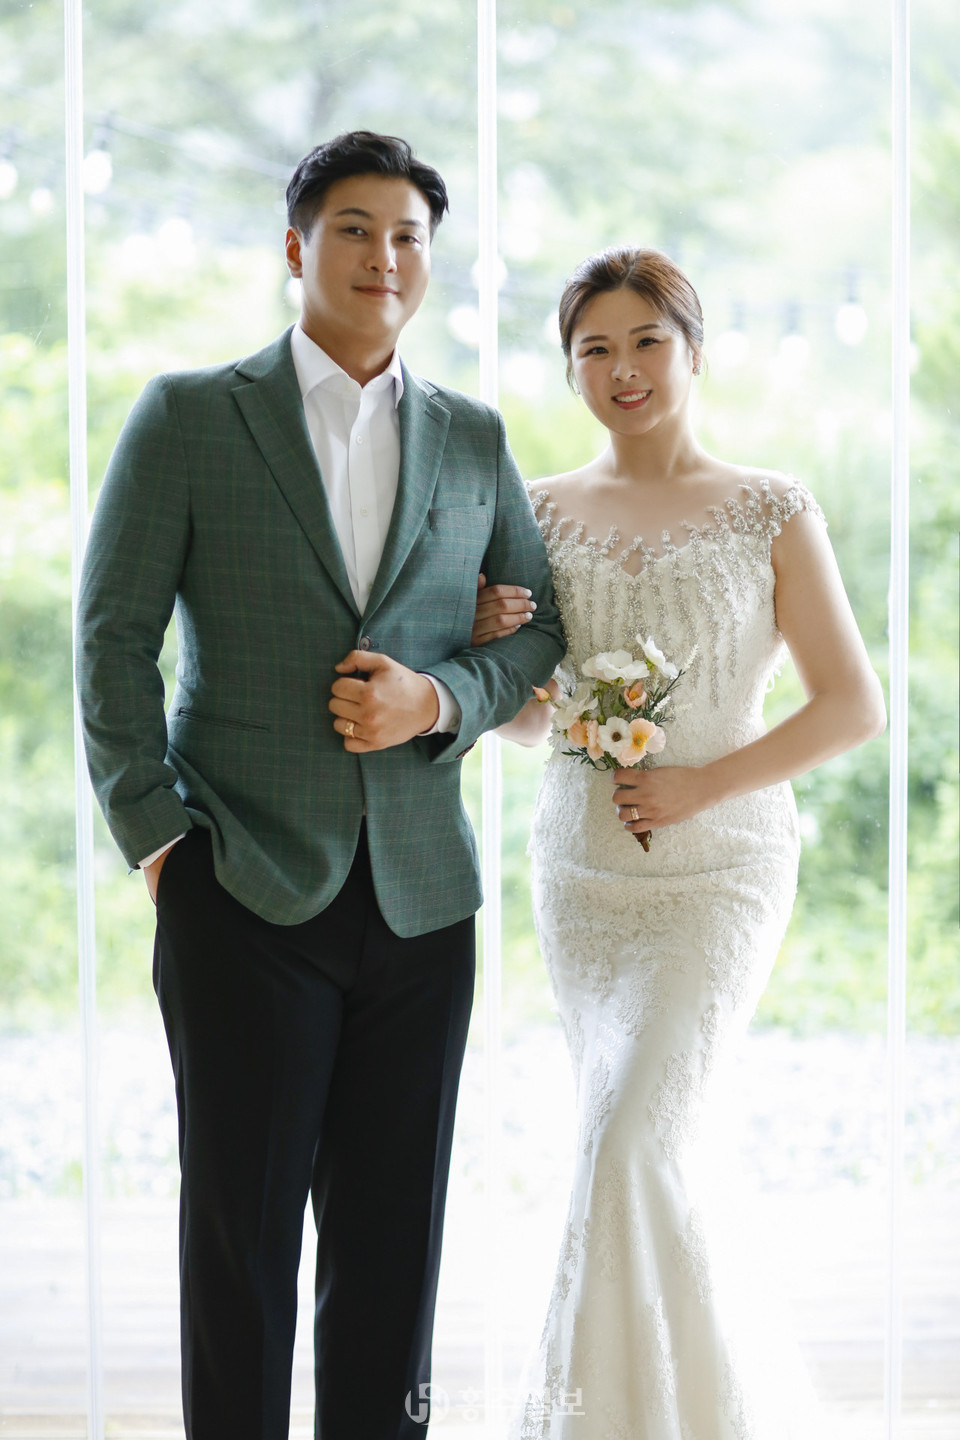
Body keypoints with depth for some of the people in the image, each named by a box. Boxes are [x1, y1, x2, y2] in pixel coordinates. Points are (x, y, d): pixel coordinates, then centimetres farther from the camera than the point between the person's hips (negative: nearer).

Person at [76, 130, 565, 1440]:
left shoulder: (474, 442, 12)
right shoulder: (188, 419, 3)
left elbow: (540, 635, 14)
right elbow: (115, 636, 0)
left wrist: (437, 698, -6)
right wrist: (154, 831, -8)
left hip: (418, 892, 3)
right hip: (243, 889, -3)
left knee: (393, 1238, 7)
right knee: (240, 1226, 2)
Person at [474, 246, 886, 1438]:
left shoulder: (771, 513, -4)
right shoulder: (542, 512, 5)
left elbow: (853, 704, -4)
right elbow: (526, 721, 12)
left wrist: (706, 781, -14)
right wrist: (488, 647, -9)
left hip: (717, 871, -4)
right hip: (579, 874, 4)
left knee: (633, 1142, -16)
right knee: (647, 1147, 10)